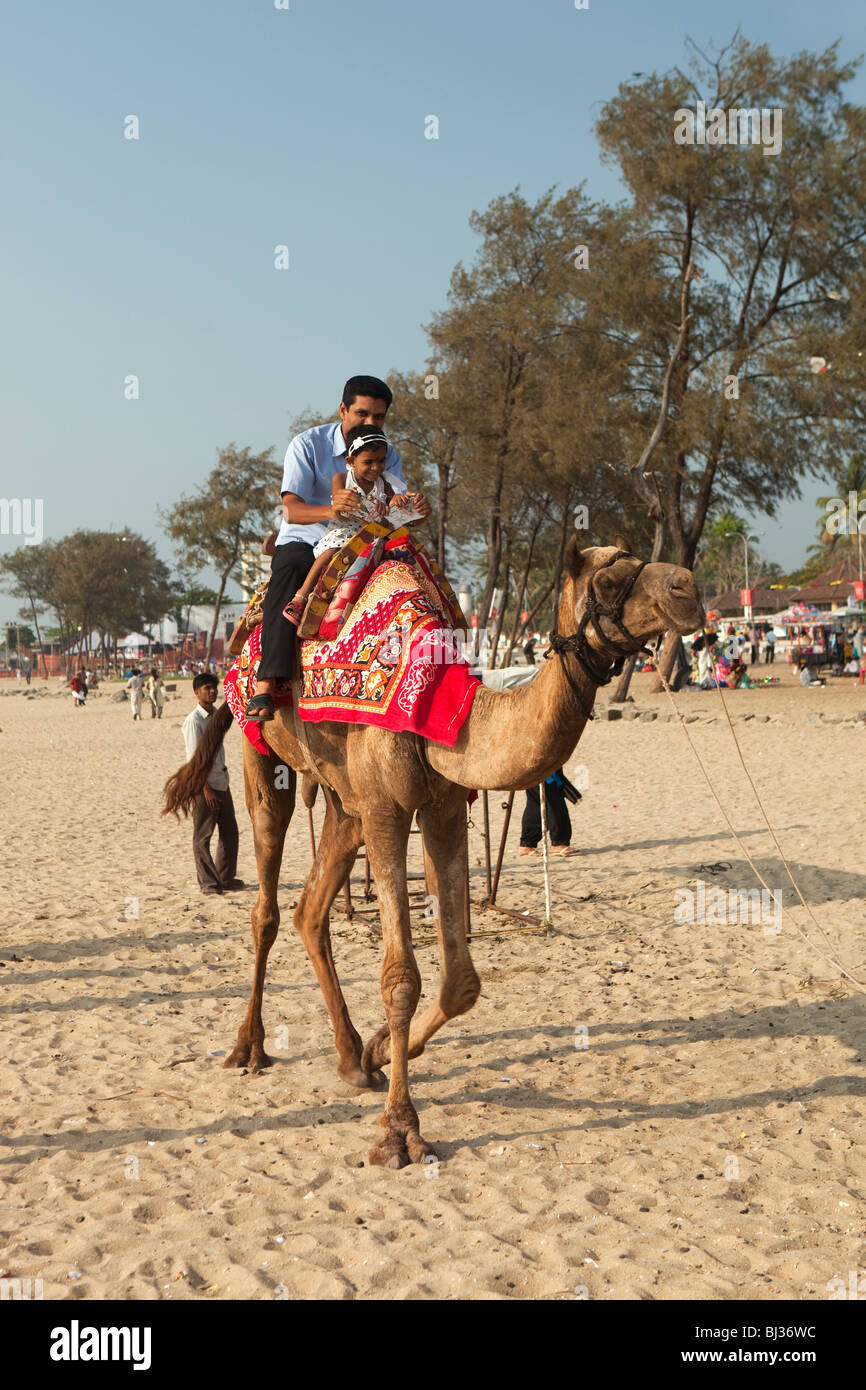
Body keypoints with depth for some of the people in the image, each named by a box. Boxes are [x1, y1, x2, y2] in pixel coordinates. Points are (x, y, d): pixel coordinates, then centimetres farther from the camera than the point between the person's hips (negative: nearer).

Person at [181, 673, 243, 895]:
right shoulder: (194, 720, -13)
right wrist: (206, 788, -19)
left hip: (221, 781, 8)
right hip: (204, 784, -8)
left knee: (229, 832, 11)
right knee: (202, 835, 0)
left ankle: (225, 878, 23)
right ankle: (207, 883, 6)